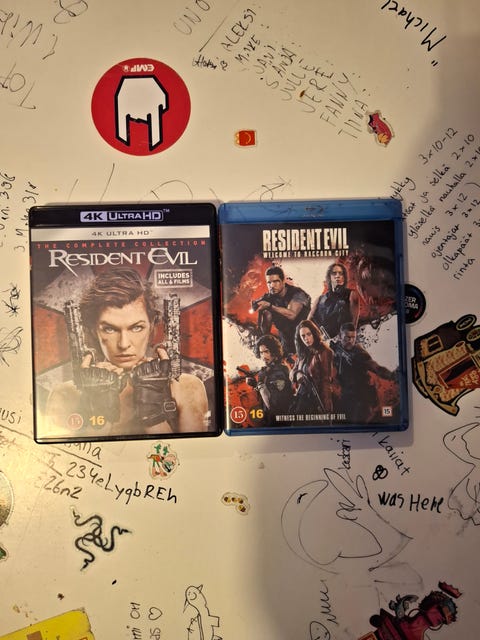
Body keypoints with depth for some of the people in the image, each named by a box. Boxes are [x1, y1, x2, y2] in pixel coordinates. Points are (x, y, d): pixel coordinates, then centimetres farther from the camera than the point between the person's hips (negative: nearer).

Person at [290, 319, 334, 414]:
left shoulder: (324, 352, -11)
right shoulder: (302, 353, 9)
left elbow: (326, 379, -13)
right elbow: (293, 372, 15)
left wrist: (324, 406, -18)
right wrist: (297, 374, -10)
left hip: (317, 399, -6)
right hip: (302, 398, 6)